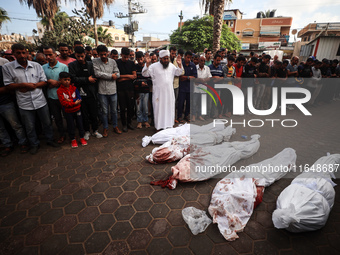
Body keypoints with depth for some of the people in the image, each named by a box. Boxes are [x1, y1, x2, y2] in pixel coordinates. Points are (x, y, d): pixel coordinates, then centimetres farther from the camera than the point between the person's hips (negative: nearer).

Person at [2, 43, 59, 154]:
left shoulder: (36, 65, 2)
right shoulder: (7, 67, -2)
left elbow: (44, 82, 1)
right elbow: (9, 85, -3)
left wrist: (33, 85, -14)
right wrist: (23, 85, -18)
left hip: (40, 101, 1)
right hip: (24, 104, -1)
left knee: (47, 122, 13)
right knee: (29, 127, 12)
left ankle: (50, 140, 33)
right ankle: (34, 144, 32)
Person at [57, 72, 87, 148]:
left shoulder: (74, 88, -1)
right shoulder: (60, 90, -9)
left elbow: (79, 98, -6)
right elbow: (63, 103, -18)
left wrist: (70, 100, -19)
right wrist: (74, 103, -21)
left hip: (77, 110, 2)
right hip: (68, 112, -2)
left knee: (80, 124, 11)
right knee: (71, 126, 9)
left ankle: (82, 138, 26)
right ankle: (73, 140, 25)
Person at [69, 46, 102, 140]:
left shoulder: (90, 64, 6)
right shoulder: (72, 65, 1)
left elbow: (94, 78, 3)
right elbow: (73, 79, -10)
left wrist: (95, 91, -4)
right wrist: (87, 79, -10)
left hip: (91, 93, 1)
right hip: (80, 94, -1)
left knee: (94, 113, 7)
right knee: (84, 114, 9)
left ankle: (95, 130, 24)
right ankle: (87, 131, 26)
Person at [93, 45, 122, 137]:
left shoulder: (112, 61, 5)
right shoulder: (95, 61, -2)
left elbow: (118, 74, 0)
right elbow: (97, 73, -15)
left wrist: (104, 75, -11)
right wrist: (111, 75, -11)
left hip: (113, 90, 2)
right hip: (102, 91, -2)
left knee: (114, 110, 13)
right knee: (104, 111, 8)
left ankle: (115, 126, 29)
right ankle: (105, 128, 24)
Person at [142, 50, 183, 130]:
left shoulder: (171, 66, 10)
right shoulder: (154, 66, -5)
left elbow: (178, 73, 21)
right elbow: (145, 74, -8)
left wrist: (179, 65, 6)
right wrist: (147, 64, -20)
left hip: (169, 92, 5)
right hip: (159, 93, -4)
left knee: (170, 109, 11)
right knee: (159, 110, 2)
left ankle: (169, 125, 25)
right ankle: (159, 127, 13)